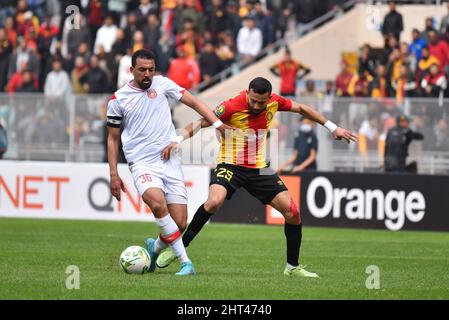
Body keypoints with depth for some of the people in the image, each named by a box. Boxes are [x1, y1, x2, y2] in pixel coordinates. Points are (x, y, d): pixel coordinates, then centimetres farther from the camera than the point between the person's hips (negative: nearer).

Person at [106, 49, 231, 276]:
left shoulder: (162, 84, 5)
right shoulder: (118, 99, 3)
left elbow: (193, 102, 5)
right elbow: (113, 138, 11)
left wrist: (217, 123, -9)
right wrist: (114, 174, 5)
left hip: (170, 162, 2)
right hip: (142, 164, -2)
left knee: (179, 224, -4)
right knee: (158, 205, -31)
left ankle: (155, 247, 29)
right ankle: (185, 262, -26)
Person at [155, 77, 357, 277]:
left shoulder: (274, 102, -5)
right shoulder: (232, 107, -19)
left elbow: (301, 108, 12)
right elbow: (200, 123, -17)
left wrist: (333, 128, 14)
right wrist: (179, 140, -32)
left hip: (260, 168, 5)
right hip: (231, 165, -5)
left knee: (292, 212, -4)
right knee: (213, 202, -32)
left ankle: (293, 267, 14)